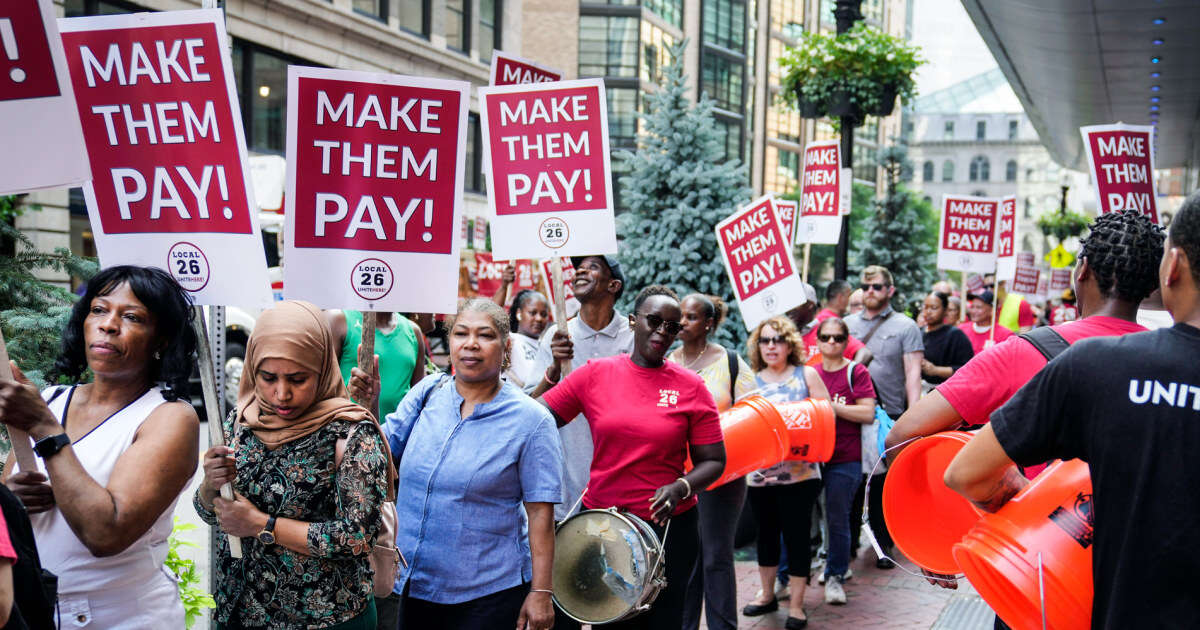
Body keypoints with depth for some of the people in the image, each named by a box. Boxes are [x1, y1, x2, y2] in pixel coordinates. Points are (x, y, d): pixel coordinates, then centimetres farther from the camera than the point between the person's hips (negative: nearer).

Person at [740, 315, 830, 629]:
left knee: (797, 533, 1)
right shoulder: (751, 381, 8)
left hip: (799, 472, -2)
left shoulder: (807, 374, 4)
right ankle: (767, 594, 32)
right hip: (760, 472, 3)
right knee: (766, 532, 15)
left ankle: (796, 604, 13)